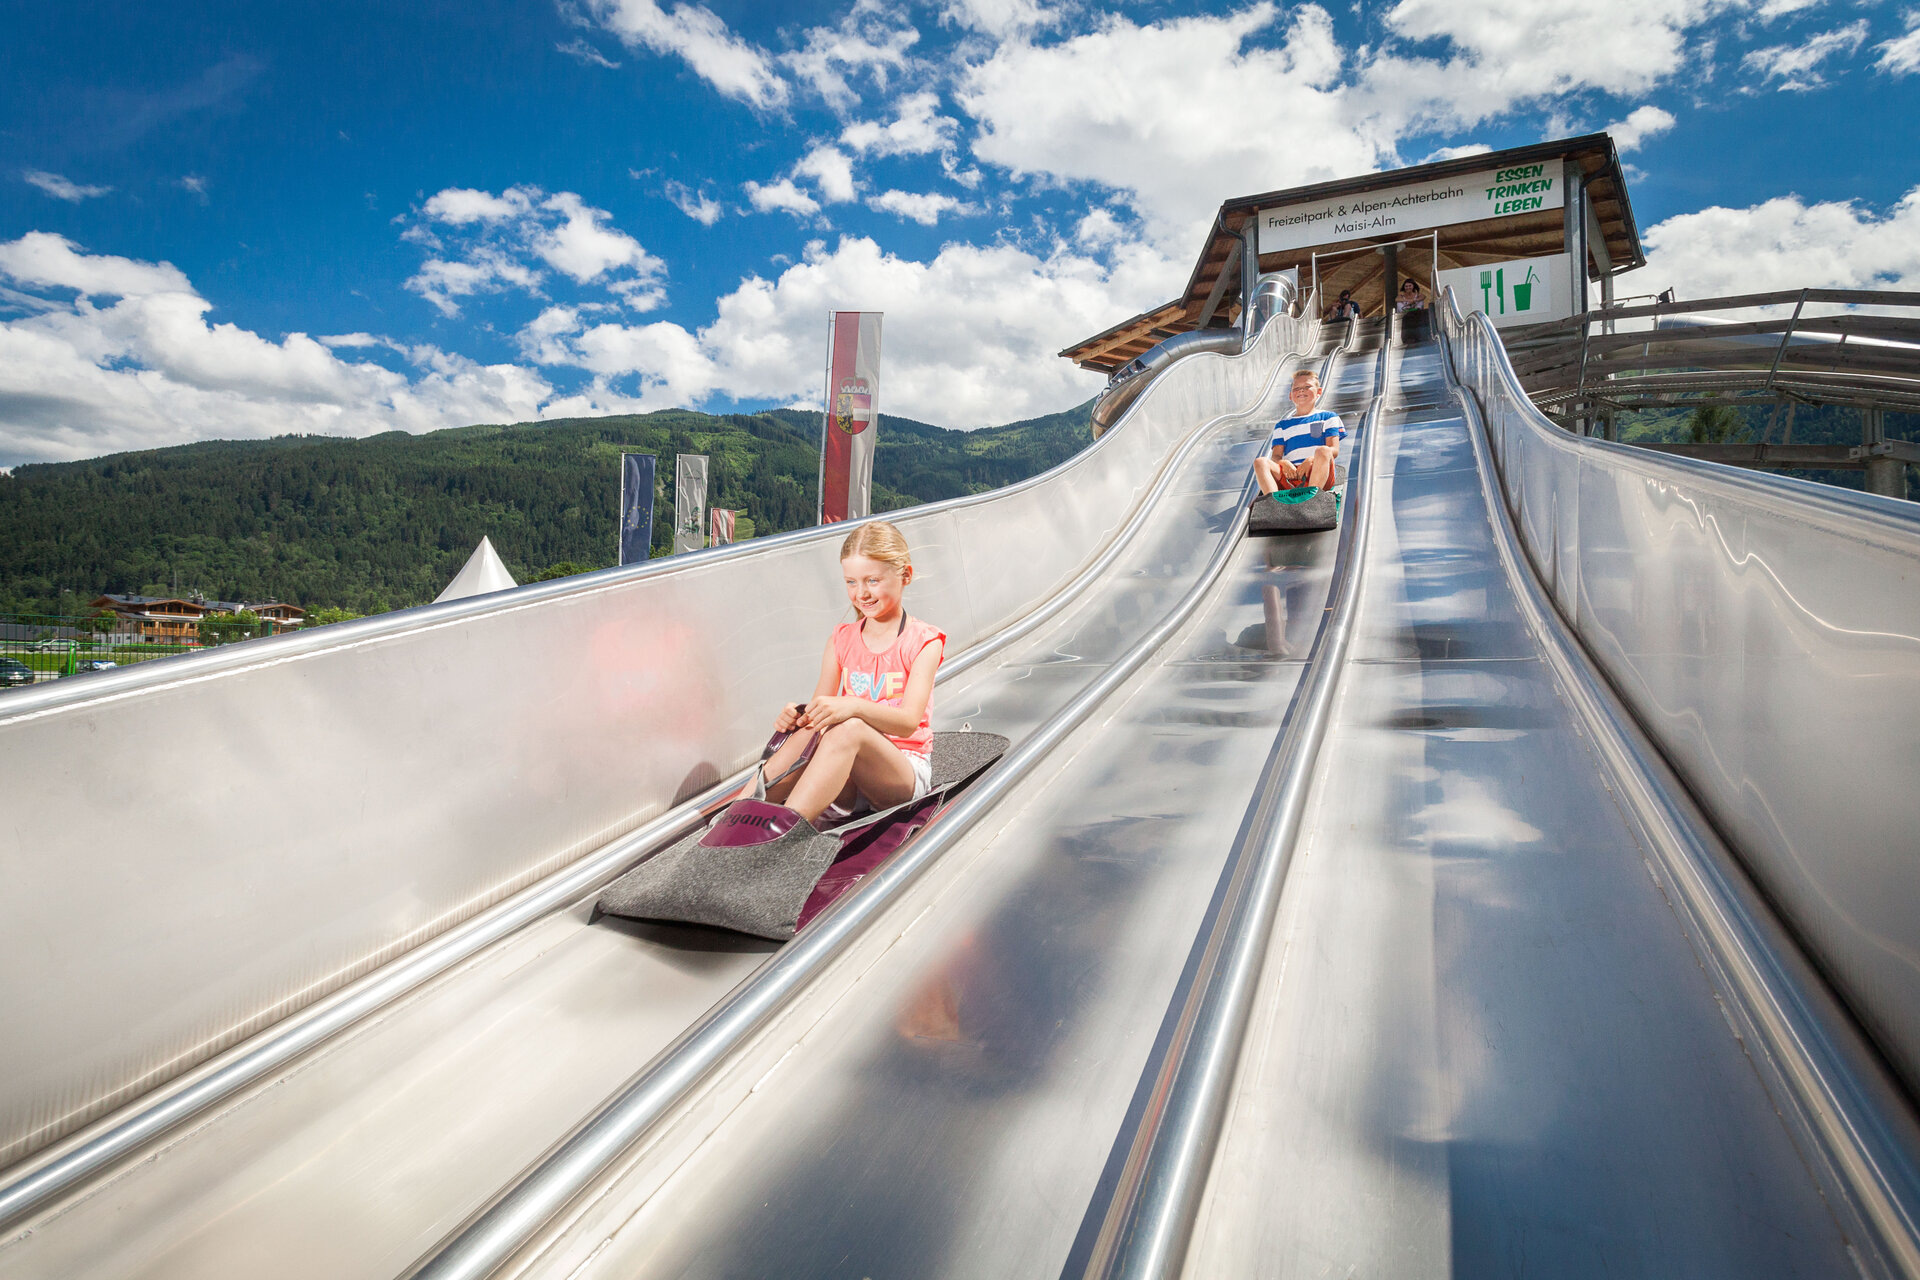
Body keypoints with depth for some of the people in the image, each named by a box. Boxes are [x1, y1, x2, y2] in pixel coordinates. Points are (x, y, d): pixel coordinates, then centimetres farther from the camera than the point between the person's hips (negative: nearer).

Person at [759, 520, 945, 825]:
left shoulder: (923, 641, -1)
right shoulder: (841, 639, 14)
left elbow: (909, 722, -16)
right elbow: (821, 709, 5)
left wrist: (853, 707, -36)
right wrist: (796, 717, -20)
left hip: (905, 771, -3)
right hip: (845, 781, 4)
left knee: (850, 729, -35)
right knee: (807, 733, -30)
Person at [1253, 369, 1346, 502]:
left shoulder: (1327, 417, 22)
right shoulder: (1282, 425, 29)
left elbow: (1334, 450, 7)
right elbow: (1275, 456, 16)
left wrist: (1311, 460, -14)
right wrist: (1283, 463, -11)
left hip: (1319, 474, -2)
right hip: (1290, 474, 2)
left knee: (1323, 451, -34)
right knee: (1260, 462, -23)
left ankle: (1311, 493, -57)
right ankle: (1273, 499, -50)